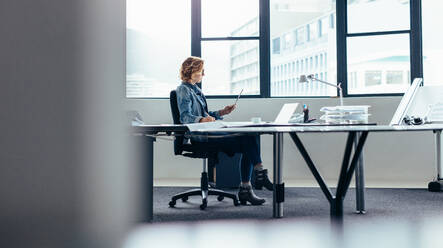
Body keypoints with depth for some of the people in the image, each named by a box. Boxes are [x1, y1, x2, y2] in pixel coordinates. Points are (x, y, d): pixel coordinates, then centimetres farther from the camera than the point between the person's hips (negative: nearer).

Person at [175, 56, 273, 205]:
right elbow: (185, 116, -19)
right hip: (200, 137, -9)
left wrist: (221, 112, 13)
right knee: (247, 140, -21)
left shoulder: (196, 89, 24)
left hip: (208, 132, 9)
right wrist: (202, 119, -37)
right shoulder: (183, 90, -4)